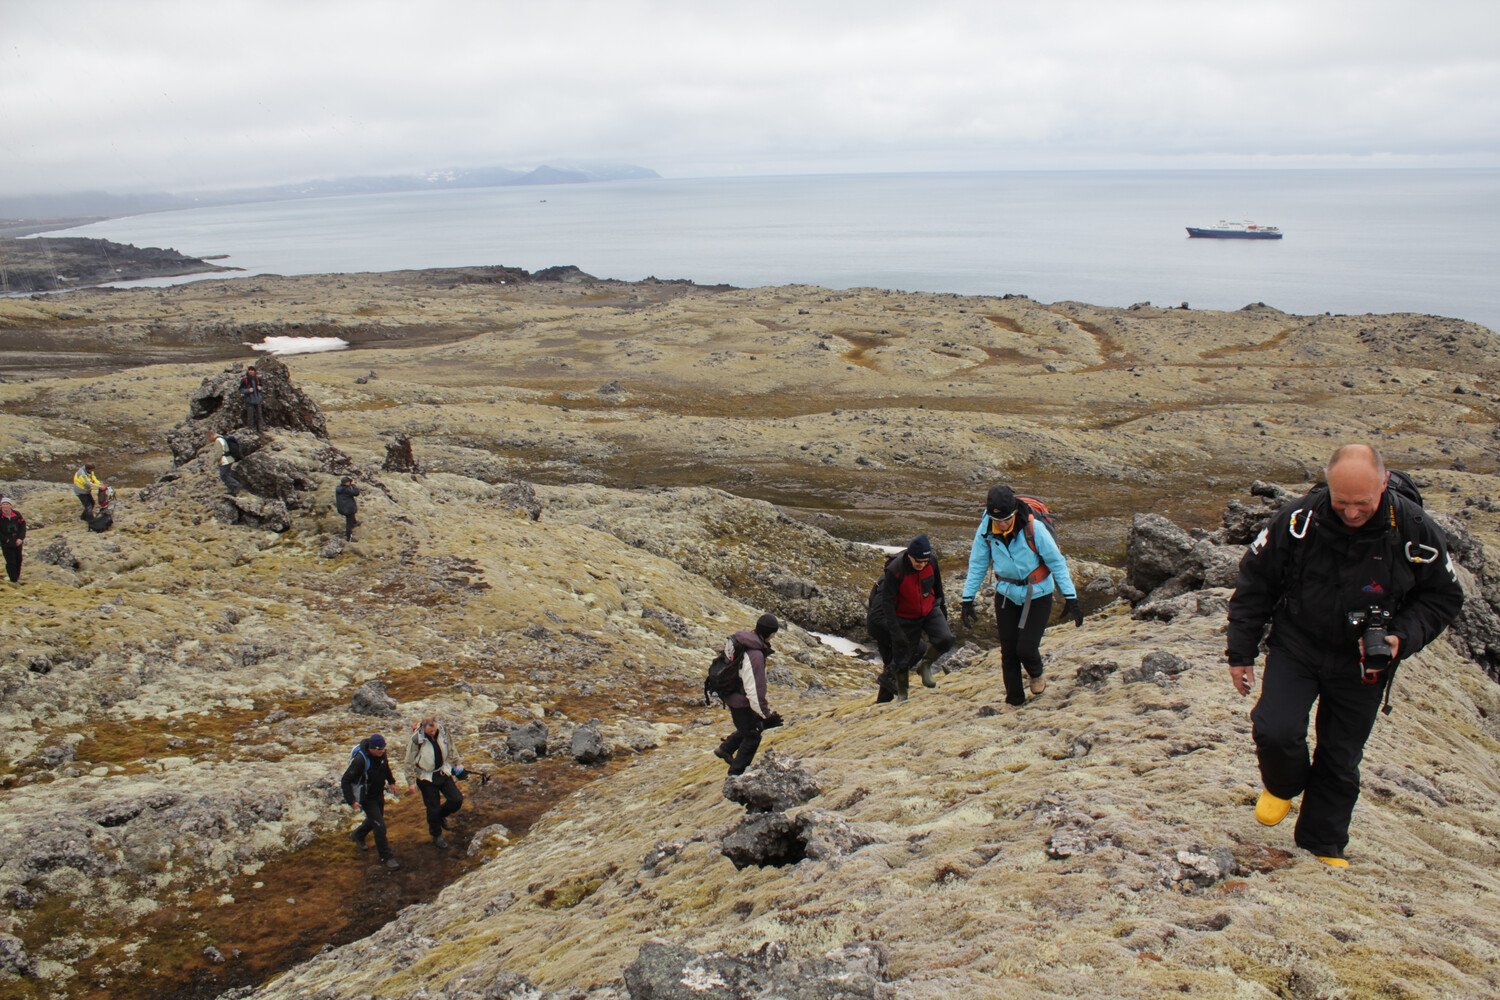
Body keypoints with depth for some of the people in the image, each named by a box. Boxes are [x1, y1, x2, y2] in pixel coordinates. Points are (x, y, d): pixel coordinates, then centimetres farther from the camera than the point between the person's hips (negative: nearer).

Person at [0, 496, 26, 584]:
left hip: (17, 542, 4)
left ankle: (17, 577, 35)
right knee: (11, 562, -5)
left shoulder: (17, 514, -8)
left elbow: (23, 526, 0)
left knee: (18, 560, 17)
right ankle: (13, 580, 4)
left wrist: (20, 538, -9)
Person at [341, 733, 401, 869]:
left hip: (379, 794, 7)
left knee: (374, 820, 27)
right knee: (380, 827, -6)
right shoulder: (360, 760, -33)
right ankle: (386, 857, 8)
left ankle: (357, 835, 55)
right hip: (366, 798, -7)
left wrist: (391, 781, 19)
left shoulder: (381, 753, -12)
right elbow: (346, 780, -27)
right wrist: (351, 801, -28)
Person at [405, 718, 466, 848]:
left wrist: (455, 765, 12)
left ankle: (441, 815, 30)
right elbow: (410, 762, -14)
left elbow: (451, 752, 6)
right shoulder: (416, 739, -24)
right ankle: (437, 835, 30)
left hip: (443, 772, 4)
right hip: (426, 777, -4)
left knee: (457, 800, -1)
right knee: (433, 808, 5)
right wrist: (411, 782, -10)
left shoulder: (443, 732, -12)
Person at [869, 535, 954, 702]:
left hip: (930, 610, 4)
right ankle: (902, 696, 23)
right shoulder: (894, 570, -29)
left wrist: (942, 606, 18)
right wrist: (896, 633, -27)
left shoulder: (932, 561, -15)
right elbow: (888, 604, -23)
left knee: (946, 640, -19)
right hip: (906, 618, -4)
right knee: (903, 658, 2)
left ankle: (926, 663, 9)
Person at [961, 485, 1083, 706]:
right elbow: (977, 565, -1)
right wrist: (968, 600, -1)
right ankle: (1014, 701, 21)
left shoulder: (1034, 528, -25)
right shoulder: (985, 530, -14)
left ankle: (1036, 675, 25)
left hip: (1037, 596, -3)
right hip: (1006, 595, 3)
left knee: (1026, 648, -10)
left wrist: (1070, 598, -17)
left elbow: (1057, 562, -16)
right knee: (1008, 652, 5)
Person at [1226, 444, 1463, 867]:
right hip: (1296, 647, -1)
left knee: (1341, 759, 9)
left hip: (1363, 663, 1)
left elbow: (1442, 597, 0)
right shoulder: (1298, 519, -18)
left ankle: (1323, 844, 31)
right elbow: (1255, 582, -5)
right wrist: (1240, 651, -2)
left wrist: (1402, 637, -18)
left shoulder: (1415, 532, -16)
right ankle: (1283, 785, 18)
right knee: (1275, 731, -18)